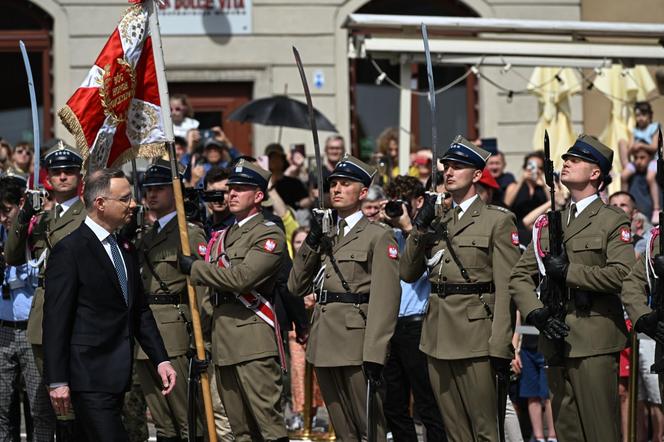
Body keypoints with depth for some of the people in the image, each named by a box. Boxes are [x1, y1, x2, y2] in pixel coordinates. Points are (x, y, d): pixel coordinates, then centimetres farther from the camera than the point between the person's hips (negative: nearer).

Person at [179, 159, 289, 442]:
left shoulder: (270, 235, -4)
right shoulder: (222, 236, 22)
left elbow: (241, 277, -17)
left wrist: (193, 267, -8)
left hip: (253, 339, -8)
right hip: (223, 343, 8)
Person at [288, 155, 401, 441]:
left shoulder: (378, 236, -4)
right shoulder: (324, 236, 17)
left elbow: (385, 298, -12)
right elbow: (297, 287, 12)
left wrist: (375, 354, -19)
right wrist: (311, 243, -1)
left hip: (355, 344, -7)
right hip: (324, 347, 7)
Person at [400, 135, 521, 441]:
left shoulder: (498, 220, -2)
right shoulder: (437, 222, 17)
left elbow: (505, 288, -8)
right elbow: (407, 273, 13)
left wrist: (501, 347, -15)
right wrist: (420, 229, -1)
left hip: (474, 336, -6)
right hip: (438, 340, 6)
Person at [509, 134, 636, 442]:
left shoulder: (612, 221, 0)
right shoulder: (549, 223, 17)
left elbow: (621, 274, -16)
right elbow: (519, 276, 12)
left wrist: (567, 272, -15)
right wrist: (536, 314, -6)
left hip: (594, 345, -6)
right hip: (556, 342, 6)